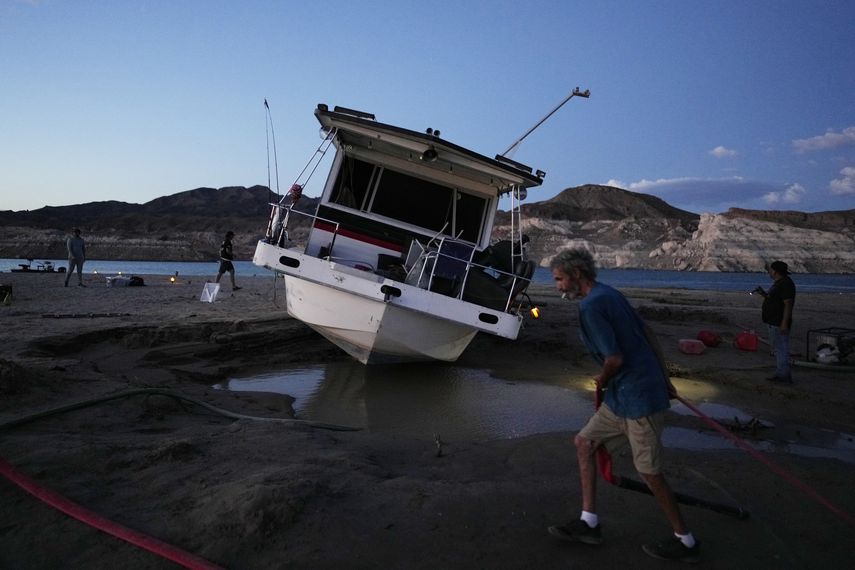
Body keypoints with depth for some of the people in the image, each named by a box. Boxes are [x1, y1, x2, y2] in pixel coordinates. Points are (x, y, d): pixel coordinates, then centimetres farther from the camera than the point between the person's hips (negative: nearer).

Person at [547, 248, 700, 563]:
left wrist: (602, 381, -1)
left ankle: (686, 542, 22)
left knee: (649, 472, 3)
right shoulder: (610, 294, 11)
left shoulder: (590, 306, -19)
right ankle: (589, 523, 19)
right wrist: (664, 380, 20)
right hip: (623, 395, 10)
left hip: (638, 397, -10)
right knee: (584, 442, 13)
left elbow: (615, 359, -23)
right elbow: (649, 336, 15)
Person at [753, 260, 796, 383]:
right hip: (774, 322, 11)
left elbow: (788, 304, -22)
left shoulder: (786, 284, -17)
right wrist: (763, 293, 8)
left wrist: (784, 323, -25)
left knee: (781, 349, -7)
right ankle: (780, 374, 22)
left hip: (780, 324, -11)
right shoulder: (778, 283, 15)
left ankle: (784, 376, -2)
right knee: (777, 348, 15)